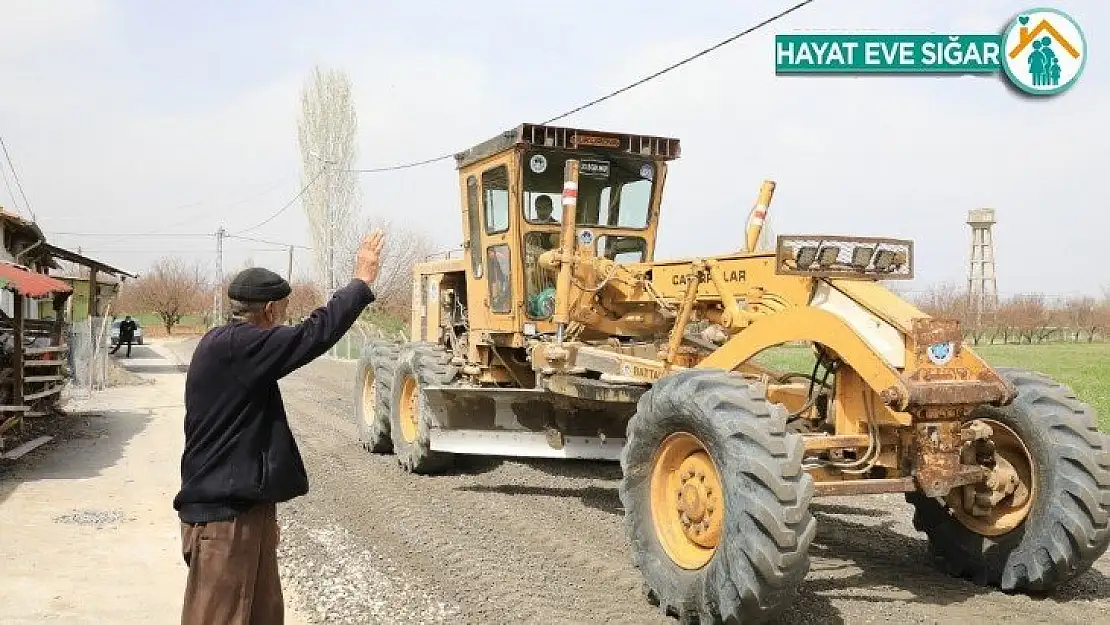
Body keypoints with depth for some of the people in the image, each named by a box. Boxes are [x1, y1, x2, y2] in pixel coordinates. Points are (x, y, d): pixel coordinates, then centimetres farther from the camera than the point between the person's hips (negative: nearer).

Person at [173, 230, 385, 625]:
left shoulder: (233, 347, 12)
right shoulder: (232, 346, -20)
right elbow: (312, 336, -24)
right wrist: (362, 283, -16)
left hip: (245, 506, 10)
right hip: (223, 514, -10)